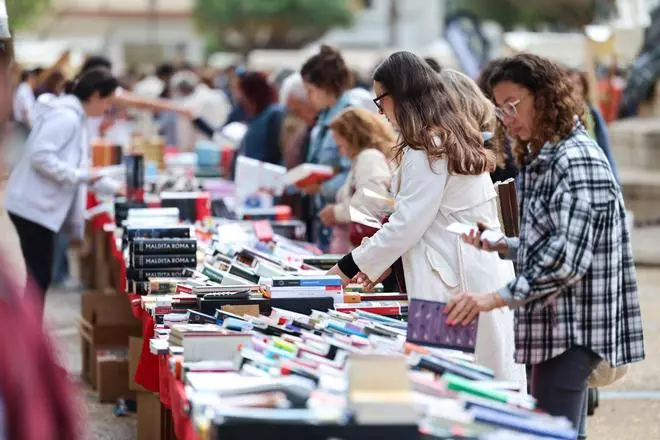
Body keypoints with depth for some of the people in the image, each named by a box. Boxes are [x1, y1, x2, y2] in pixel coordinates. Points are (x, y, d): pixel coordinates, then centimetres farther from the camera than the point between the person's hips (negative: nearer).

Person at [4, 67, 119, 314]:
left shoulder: (74, 116, 15)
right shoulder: (66, 117, -17)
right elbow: (41, 156, -26)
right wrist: (81, 176, -21)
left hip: (41, 206, 10)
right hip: (35, 206, -10)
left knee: (40, 278, 12)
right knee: (39, 279, -5)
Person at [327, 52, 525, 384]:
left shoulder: (427, 147, -12)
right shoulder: (455, 137, 17)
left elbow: (408, 222, -13)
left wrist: (351, 266, -2)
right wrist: (385, 262, 19)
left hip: (456, 282, -9)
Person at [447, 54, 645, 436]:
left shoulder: (576, 160, -15)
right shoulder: (544, 159, 16)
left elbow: (568, 258, -23)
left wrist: (494, 299, -26)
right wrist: (499, 246, 4)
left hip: (573, 326, -10)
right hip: (555, 323, 10)